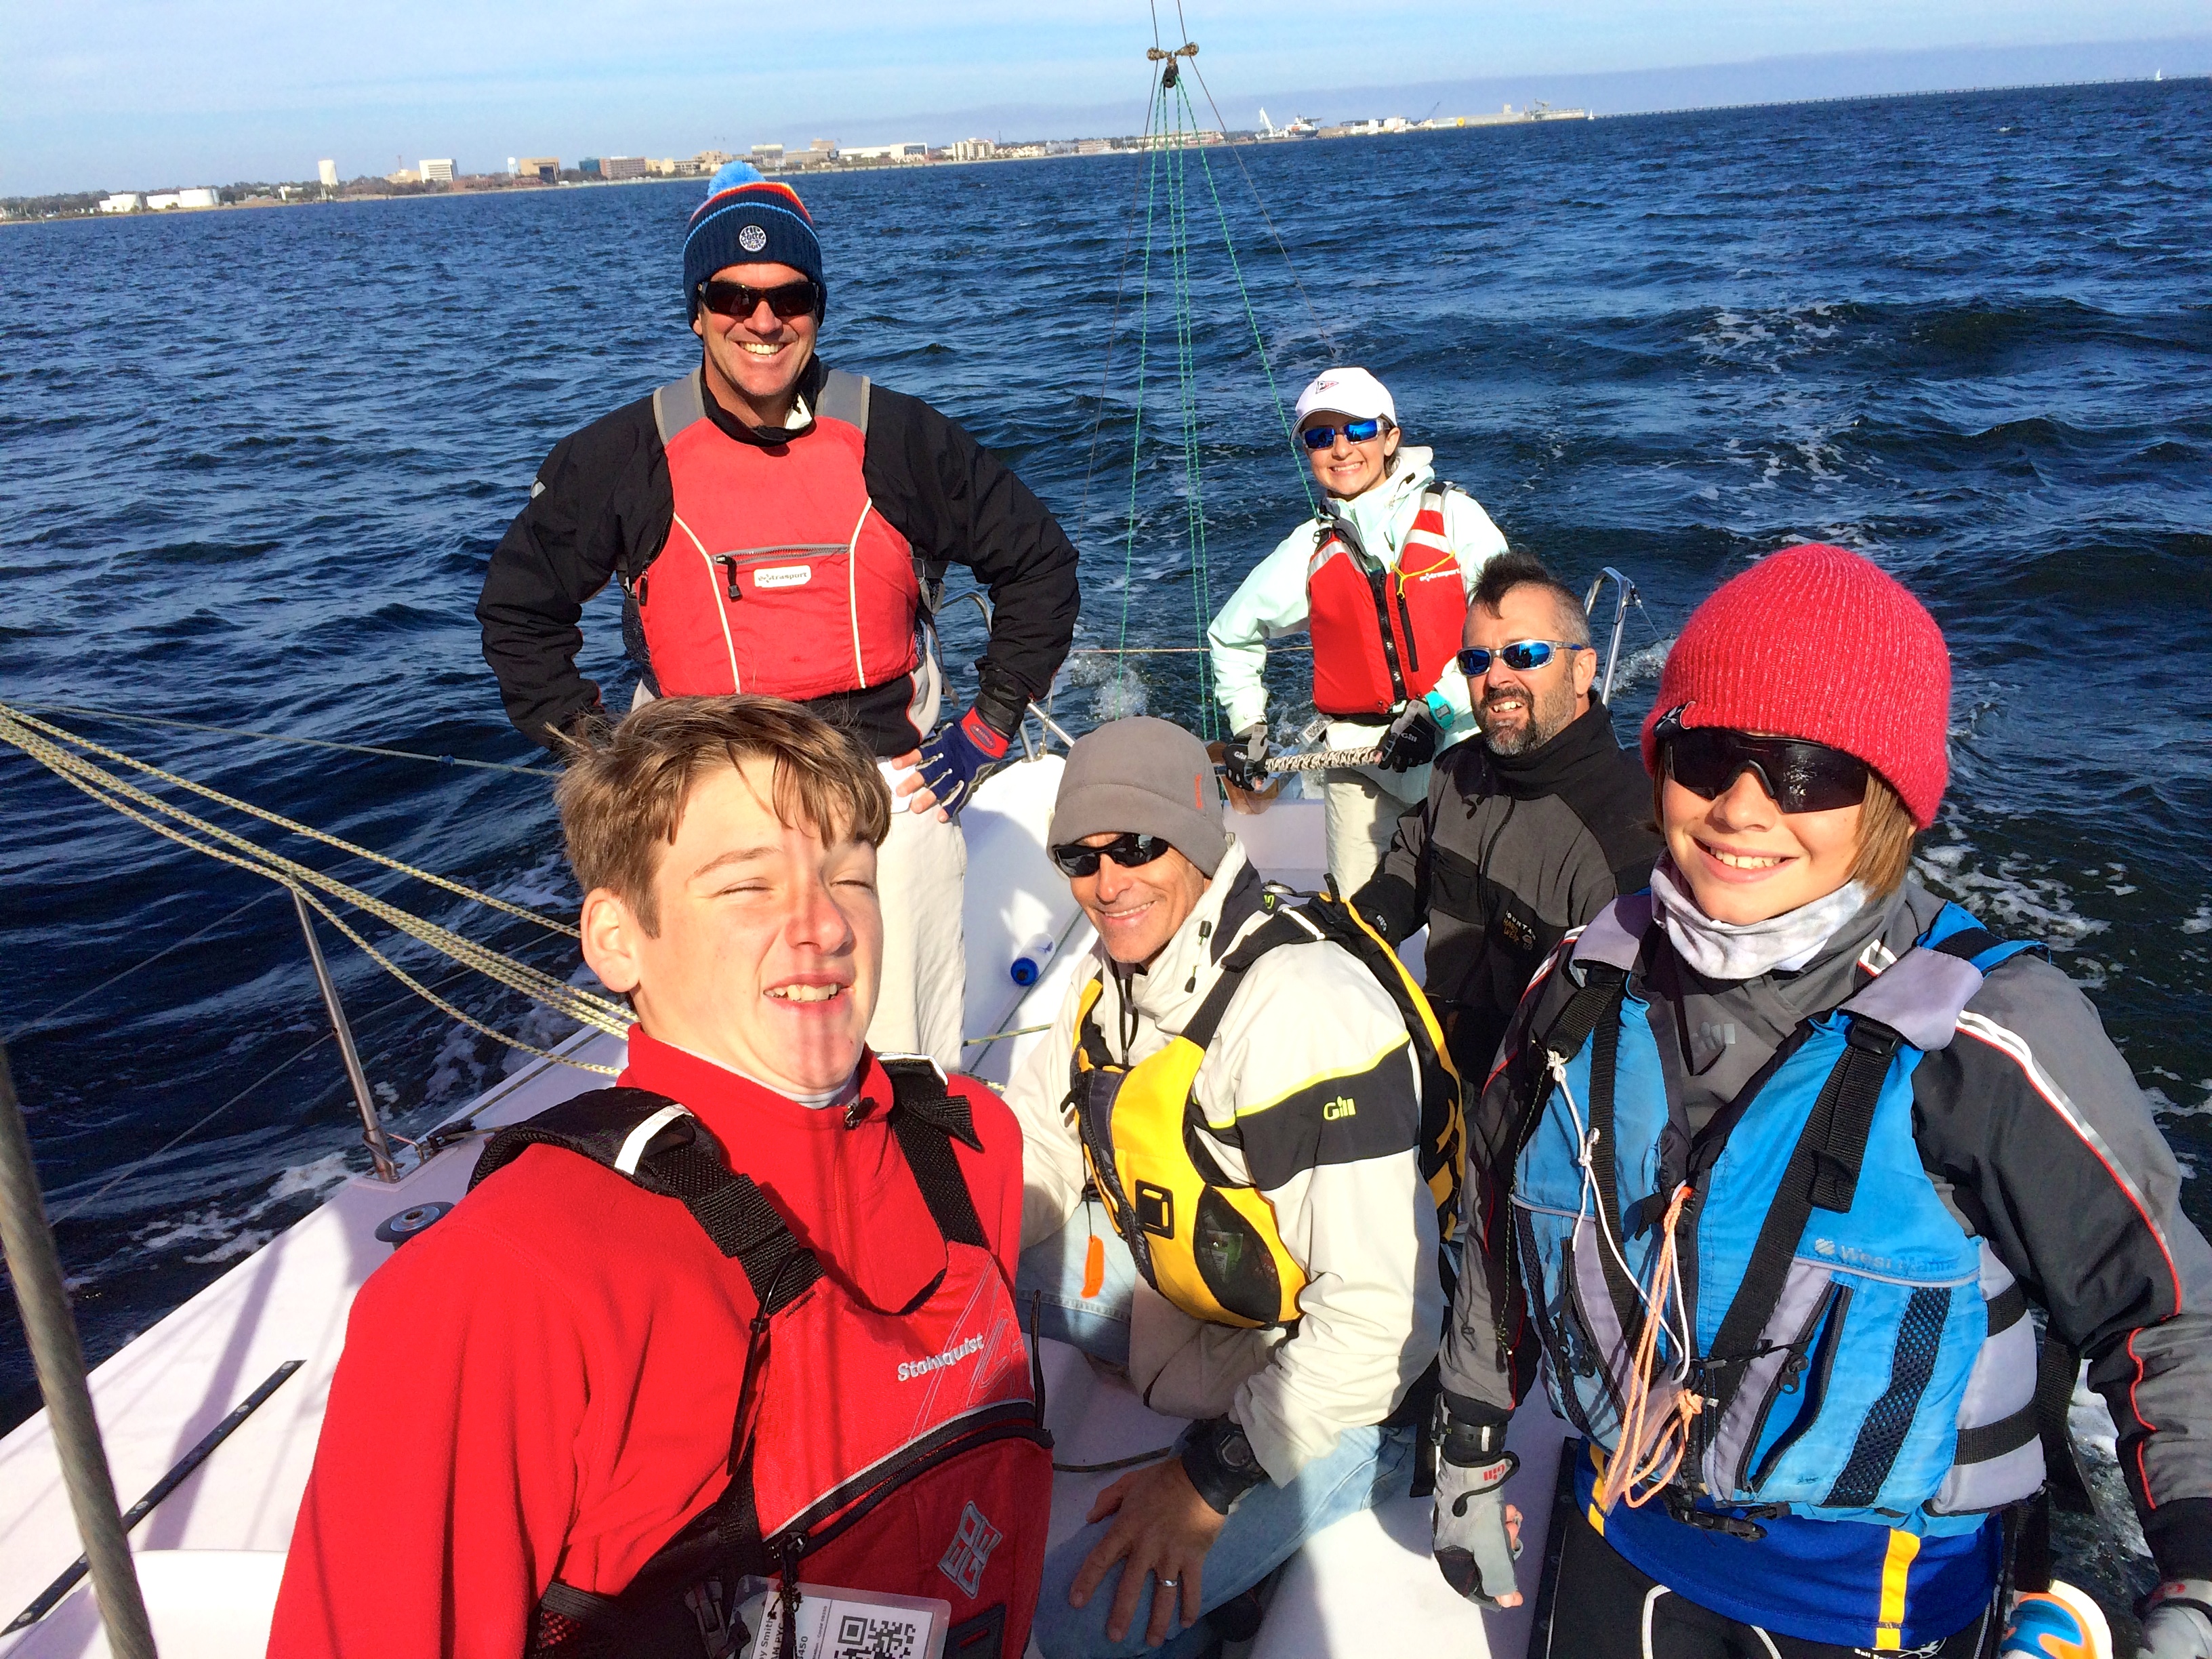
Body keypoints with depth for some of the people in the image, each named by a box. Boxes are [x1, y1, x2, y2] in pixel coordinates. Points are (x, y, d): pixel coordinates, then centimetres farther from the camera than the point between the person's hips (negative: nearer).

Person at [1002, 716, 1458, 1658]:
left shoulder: (1303, 1010, -30)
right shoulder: (1115, 979, -1)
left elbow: (1382, 1311, -31)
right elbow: (1035, 1148, 9)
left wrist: (1214, 1476, -26)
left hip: (1335, 1388, -8)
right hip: (1181, 1290, 8)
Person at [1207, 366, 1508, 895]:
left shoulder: (1452, 514, 1)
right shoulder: (1309, 550, 9)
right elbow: (1231, 634, 24)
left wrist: (1436, 708, -13)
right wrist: (1247, 725, 17)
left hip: (1458, 739, -2)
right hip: (1361, 756, 2)